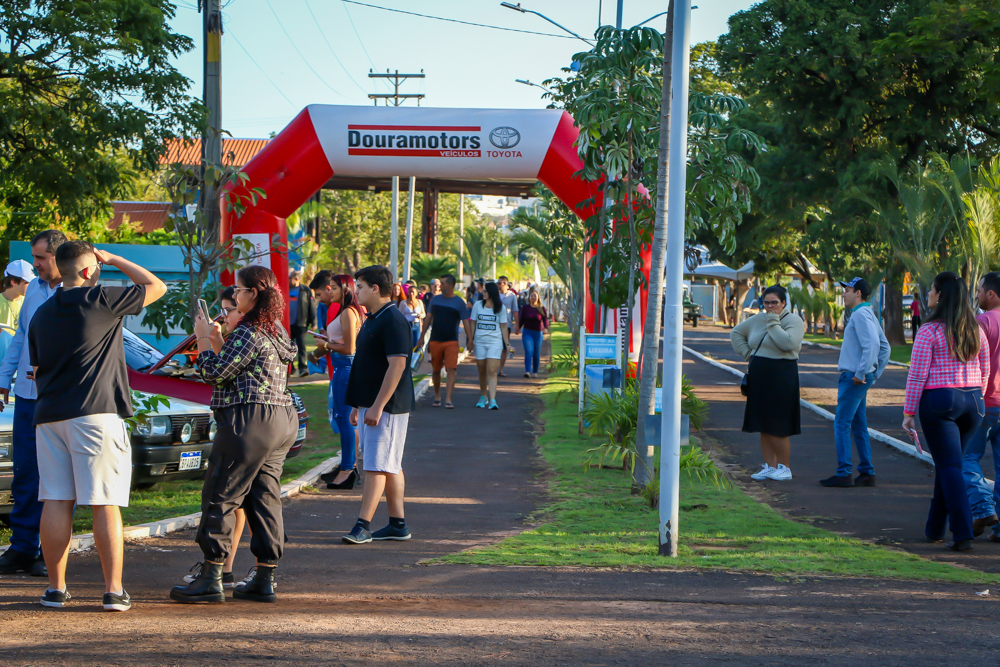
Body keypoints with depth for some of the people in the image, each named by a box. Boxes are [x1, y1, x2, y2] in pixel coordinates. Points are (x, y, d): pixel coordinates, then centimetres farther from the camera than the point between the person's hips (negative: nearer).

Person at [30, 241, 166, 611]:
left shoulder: (41, 314, 13)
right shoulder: (100, 300, -6)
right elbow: (156, 286, 4)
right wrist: (114, 260, 13)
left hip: (49, 415, 6)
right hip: (96, 414, -6)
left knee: (56, 503, 6)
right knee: (105, 505, -3)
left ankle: (56, 588, 8)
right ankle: (114, 590, -3)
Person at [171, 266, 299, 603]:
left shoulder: (249, 332, -15)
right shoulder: (276, 331, 15)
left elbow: (215, 372, -14)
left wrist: (204, 339, -1)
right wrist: (218, 340, 20)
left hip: (250, 422, -10)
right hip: (282, 421, 10)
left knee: (221, 497, -3)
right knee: (265, 498, 10)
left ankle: (211, 577, -2)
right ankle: (264, 579, 11)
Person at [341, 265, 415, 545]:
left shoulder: (393, 320, -16)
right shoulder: (373, 319, 16)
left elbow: (397, 364, -22)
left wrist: (377, 406, -24)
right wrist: (358, 405, 21)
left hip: (387, 406, -10)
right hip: (371, 405, 10)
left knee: (376, 466, -10)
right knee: (390, 466, 12)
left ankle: (363, 526, -11)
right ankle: (397, 524, 16)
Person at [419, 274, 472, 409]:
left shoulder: (459, 302, 1)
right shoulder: (435, 299, 9)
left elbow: (465, 322, 0)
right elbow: (428, 318, 14)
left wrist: (470, 339, -8)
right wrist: (422, 337, 11)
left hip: (451, 342, -3)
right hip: (435, 341, 3)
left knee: (451, 369, -13)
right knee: (435, 370, 9)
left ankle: (448, 399, -15)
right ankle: (437, 396, 25)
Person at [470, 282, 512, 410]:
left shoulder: (500, 308, 3)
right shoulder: (477, 305, 7)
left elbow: (503, 326, 6)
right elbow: (473, 323, 11)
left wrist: (506, 344, 4)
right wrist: (470, 340, 5)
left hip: (495, 342, -2)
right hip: (480, 341, 2)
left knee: (492, 371, -13)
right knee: (482, 371, 8)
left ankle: (493, 400, -19)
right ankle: (483, 397, 25)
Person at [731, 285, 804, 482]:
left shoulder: (794, 321, -5)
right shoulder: (758, 319, 13)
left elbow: (788, 343, -23)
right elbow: (736, 332, 27)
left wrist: (773, 323, -14)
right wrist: (746, 352, 13)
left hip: (781, 378, -7)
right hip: (758, 377, 7)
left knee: (778, 428, -6)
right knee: (764, 426, 7)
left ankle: (784, 467, 4)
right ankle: (770, 466, 13)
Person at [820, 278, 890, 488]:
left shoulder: (861, 315, -13)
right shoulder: (868, 314, 18)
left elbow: (871, 345, -25)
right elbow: (884, 347, 22)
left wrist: (860, 374, -22)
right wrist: (875, 374, 19)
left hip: (854, 378, -10)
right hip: (857, 378, 10)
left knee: (841, 424, -9)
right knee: (859, 427, 12)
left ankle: (843, 474, -9)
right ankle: (867, 473, 15)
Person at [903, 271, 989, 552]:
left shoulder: (929, 331, -10)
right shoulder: (976, 331, 7)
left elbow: (917, 375, -11)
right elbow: (984, 372, 12)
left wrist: (908, 413, -6)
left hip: (939, 402, -6)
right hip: (972, 402, 6)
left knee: (950, 467, -5)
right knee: (947, 464, 18)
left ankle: (963, 534, -13)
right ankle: (935, 528, 26)